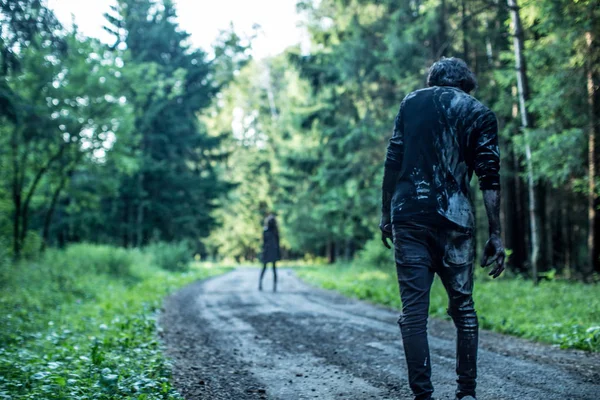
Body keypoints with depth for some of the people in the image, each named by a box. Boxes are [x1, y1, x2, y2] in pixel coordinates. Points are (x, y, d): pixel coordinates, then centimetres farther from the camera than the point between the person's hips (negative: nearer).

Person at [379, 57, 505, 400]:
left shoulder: (412, 102, 13)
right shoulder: (480, 114, 9)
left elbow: (392, 162, 7)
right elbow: (489, 178, 0)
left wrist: (386, 214, 12)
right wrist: (496, 235, 0)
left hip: (408, 217, 1)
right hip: (454, 220, 0)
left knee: (414, 310, 0)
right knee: (463, 307, 11)